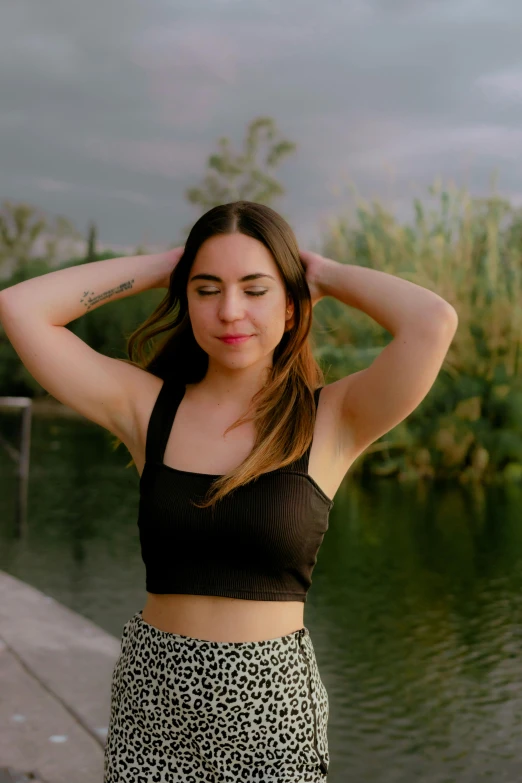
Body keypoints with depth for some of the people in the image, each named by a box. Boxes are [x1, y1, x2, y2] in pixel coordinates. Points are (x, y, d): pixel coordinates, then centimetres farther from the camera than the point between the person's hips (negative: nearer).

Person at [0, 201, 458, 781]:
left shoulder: (329, 421, -6)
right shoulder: (147, 407, 0)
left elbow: (433, 321, -21)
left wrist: (327, 276, -5)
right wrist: (160, 266, 0)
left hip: (271, 697, -2)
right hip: (153, 693, 2)